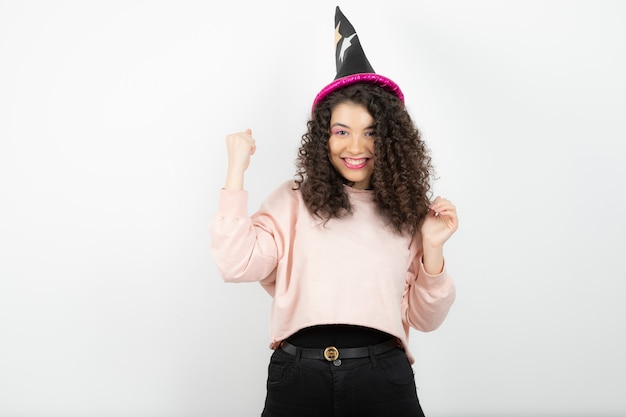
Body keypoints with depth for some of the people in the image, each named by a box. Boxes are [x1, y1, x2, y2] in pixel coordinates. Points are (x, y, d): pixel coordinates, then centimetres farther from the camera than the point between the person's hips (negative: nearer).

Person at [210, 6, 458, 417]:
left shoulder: (408, 211, 8)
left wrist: (433, 249, -5)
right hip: (299, 374, -1)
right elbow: (237, 264, -11)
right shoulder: (293, 201, 4)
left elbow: (426, 319, 10)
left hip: (384, 375, 1)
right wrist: (237, 170, -7)